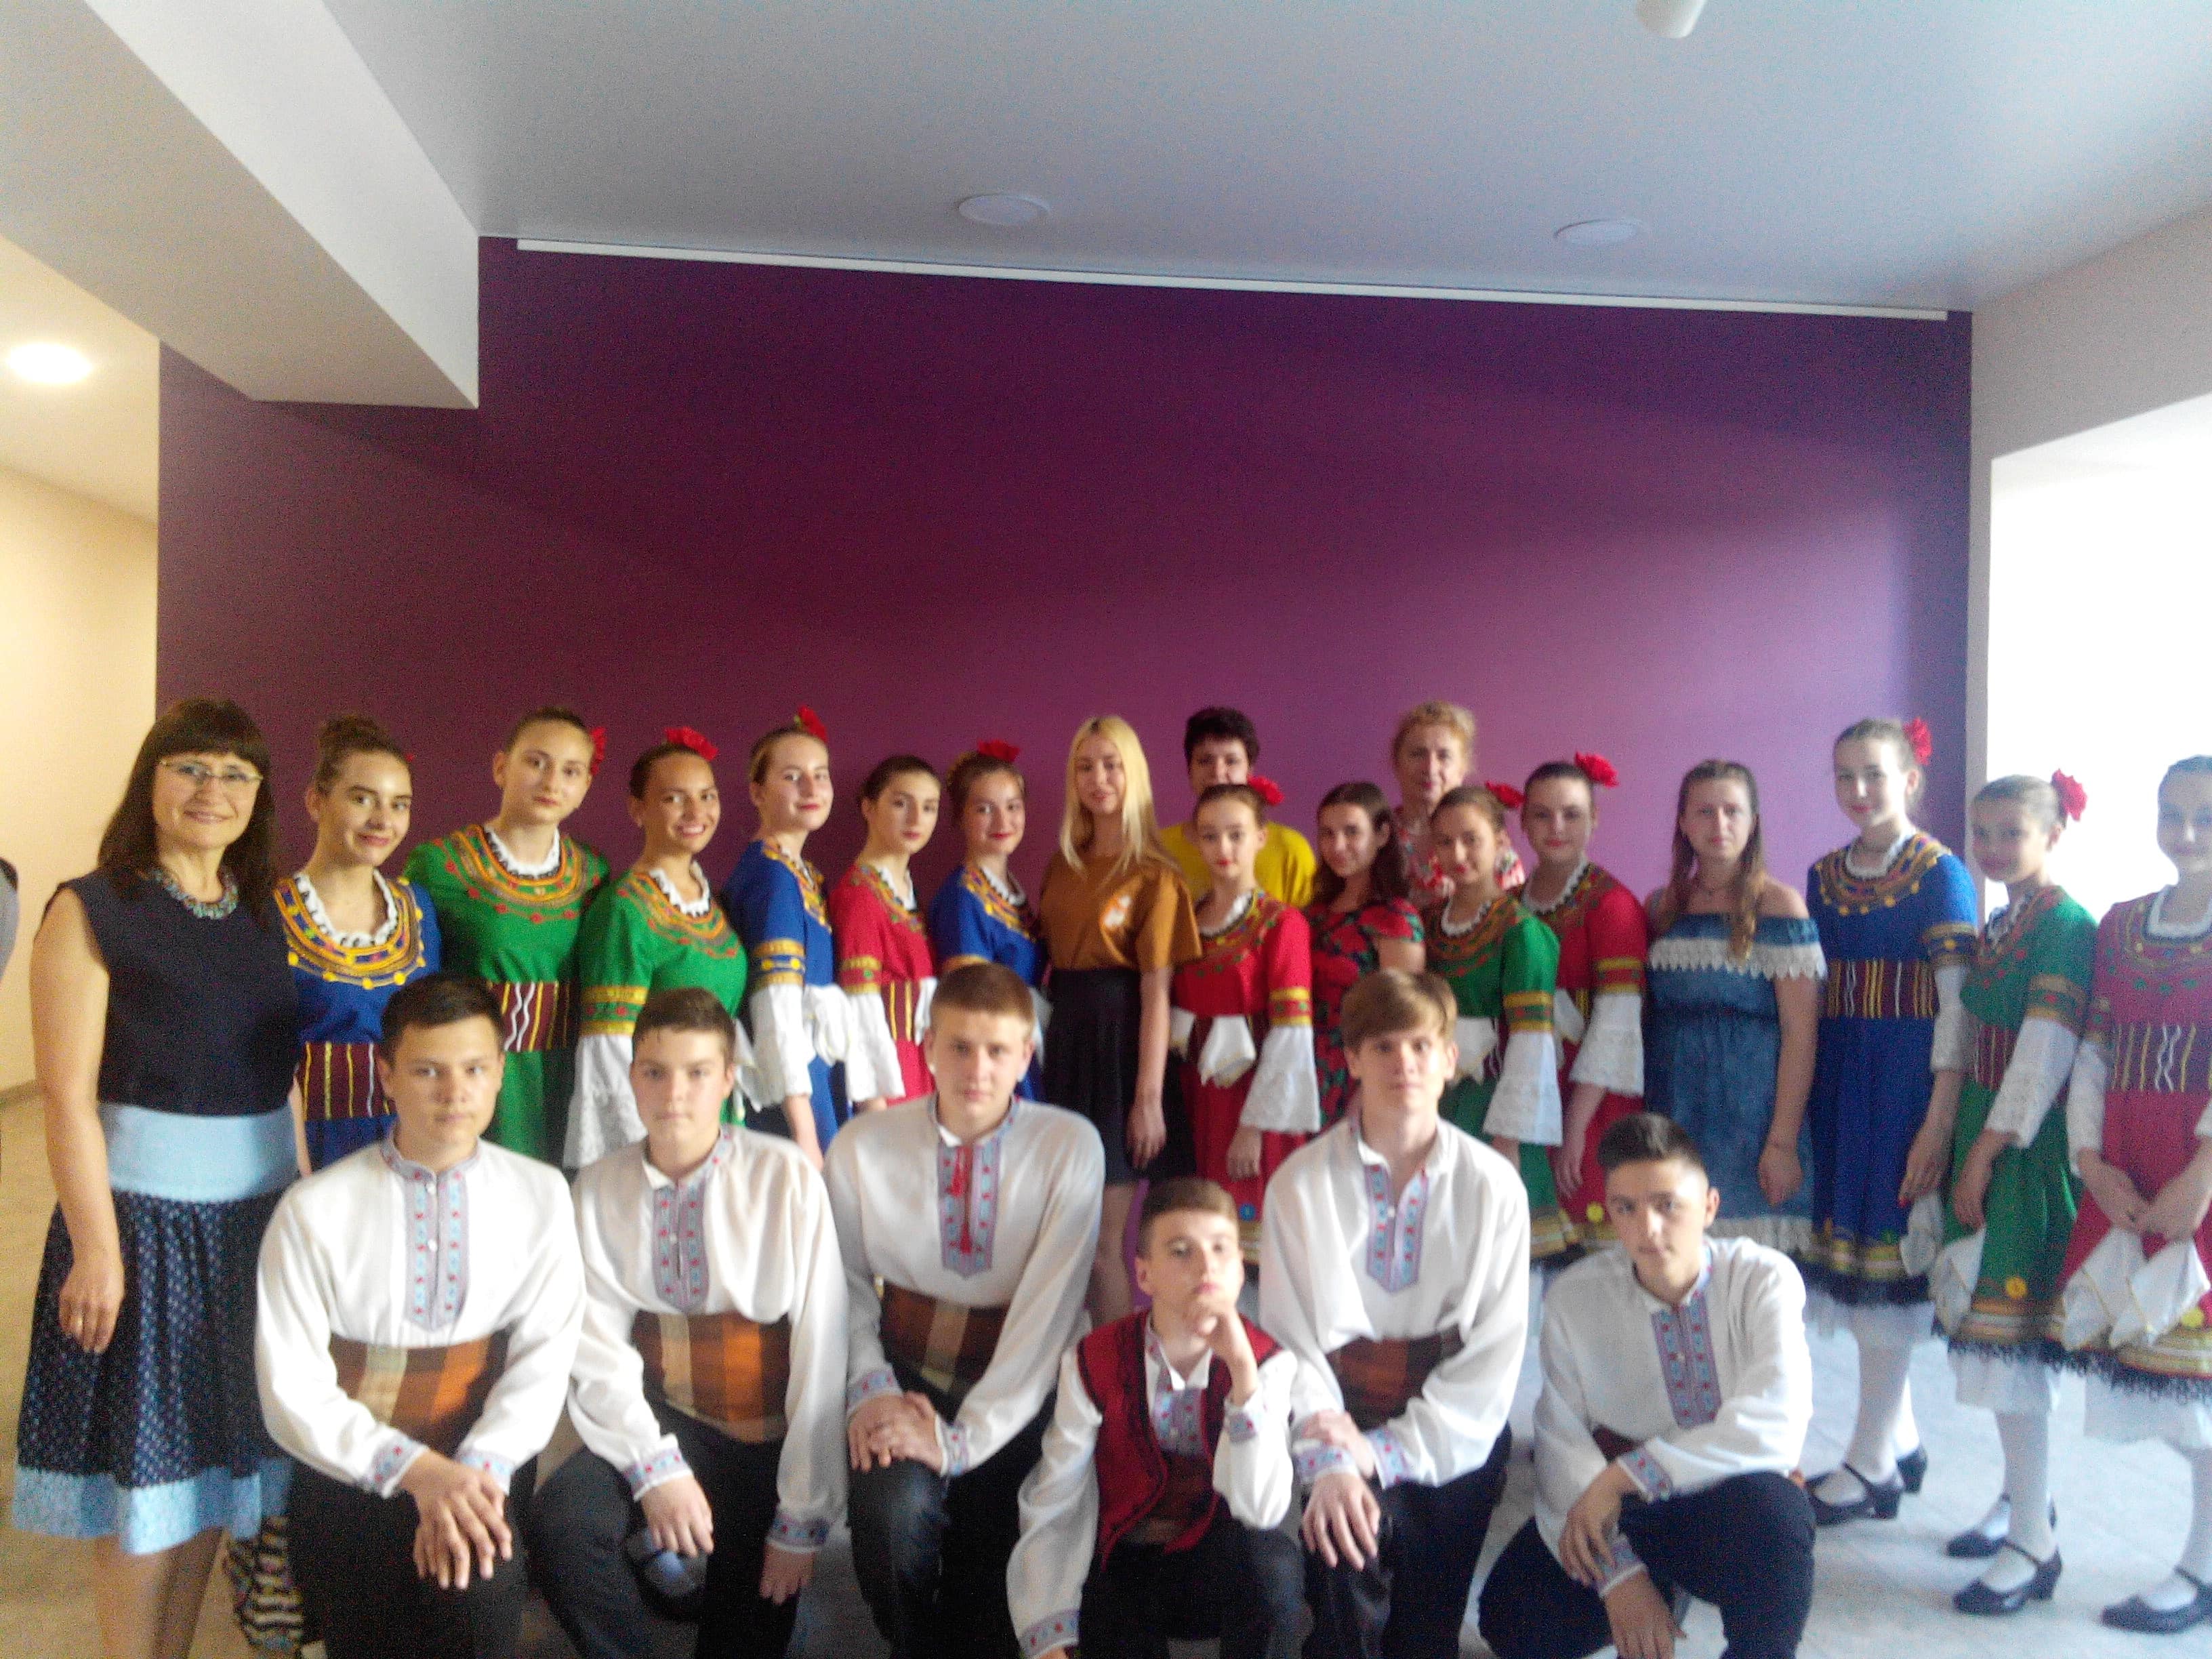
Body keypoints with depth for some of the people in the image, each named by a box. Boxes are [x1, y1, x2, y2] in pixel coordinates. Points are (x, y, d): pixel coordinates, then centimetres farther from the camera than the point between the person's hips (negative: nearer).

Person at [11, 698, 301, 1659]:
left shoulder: (269, 918, 8)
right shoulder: (91, 912, -8)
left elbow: (291, 1075, 9)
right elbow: (68, 1096, -12)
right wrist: (96, 1247, -16)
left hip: (261, 1216, 5)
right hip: (144, 1215, -5)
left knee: (213, 1458, 14)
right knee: (145, 1468, 5)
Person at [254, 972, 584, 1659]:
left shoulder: (540, 1197, 2)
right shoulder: (313, 1211, -4)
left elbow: (545, 1358, -5)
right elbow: (292, 1393, -6)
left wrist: (476, 1473, -22)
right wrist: (416, 1471, -20)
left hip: (481, 1474, 0)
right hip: (351, 1479, 0)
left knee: (479, 1592, -28)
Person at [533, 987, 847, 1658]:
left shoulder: (788, 1179, -14)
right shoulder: (599, 1188, -3)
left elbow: (821, 1355, -14)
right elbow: (599, 1347, -9)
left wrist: (804, 1517, -13)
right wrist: (655, 1468, -22)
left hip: (767, 1435, -2)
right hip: (659, 1419, 2)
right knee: (559, 1522, -22)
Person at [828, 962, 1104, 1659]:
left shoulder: (1070, 1147, -9)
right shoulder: (863, 1146, -3)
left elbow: (1051, 1304, -15)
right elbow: (848, 1282, 2)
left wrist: (963, 1437, -21)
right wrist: (870, 1385, -17)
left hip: (1017, 1383, -1)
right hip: (908, 1368, 1)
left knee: (992, 1560, -18)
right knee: (893, 1505, -26)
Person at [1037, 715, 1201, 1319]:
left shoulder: (1154, 875, -7)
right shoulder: (1062, 867, 11)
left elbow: (1157, 991, -11)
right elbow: (1047, 963, 14)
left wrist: (1149, 1097, -15)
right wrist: (1038, 1044, 3)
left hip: (1119, 1043, -6)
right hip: (1064, 1041, 6)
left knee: (1101, 1239, 0)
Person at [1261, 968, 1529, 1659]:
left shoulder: (1493, 1186, -1)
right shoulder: (1300, 1182, -3)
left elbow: (1496, 1350, -6)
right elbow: (1289, 1338, -9)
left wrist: (1388, 1452, -16)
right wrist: (1326, 1462, -25)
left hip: (1451, 1427, 1)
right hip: (1341, 1412, -1)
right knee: (1348, 1523, -29)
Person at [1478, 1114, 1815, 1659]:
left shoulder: (1765, 1279, -14)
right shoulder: (1574, 1297, -8)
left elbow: (1772, 1428, -26)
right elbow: (1563, 1444, -13)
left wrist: (1622, 1477, -25)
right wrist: (1618, 1572, -24)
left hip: (1736, 1504, -2)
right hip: (1621, 1508, 3)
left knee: (1770, 1510, -37)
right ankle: (1661, 1587, 12)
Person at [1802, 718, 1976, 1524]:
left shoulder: (1940, 875, -7)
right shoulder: (1824, 877, 11)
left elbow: (1958, 1004, -11)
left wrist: (1940, 1120, -17)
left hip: (1905, 1082, -6)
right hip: (1836, 1079, 6)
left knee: (1885, 1258, -3)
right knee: (1850, 1243, 11)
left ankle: (1871, 1463, 8)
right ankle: (1900, 1439, 27)